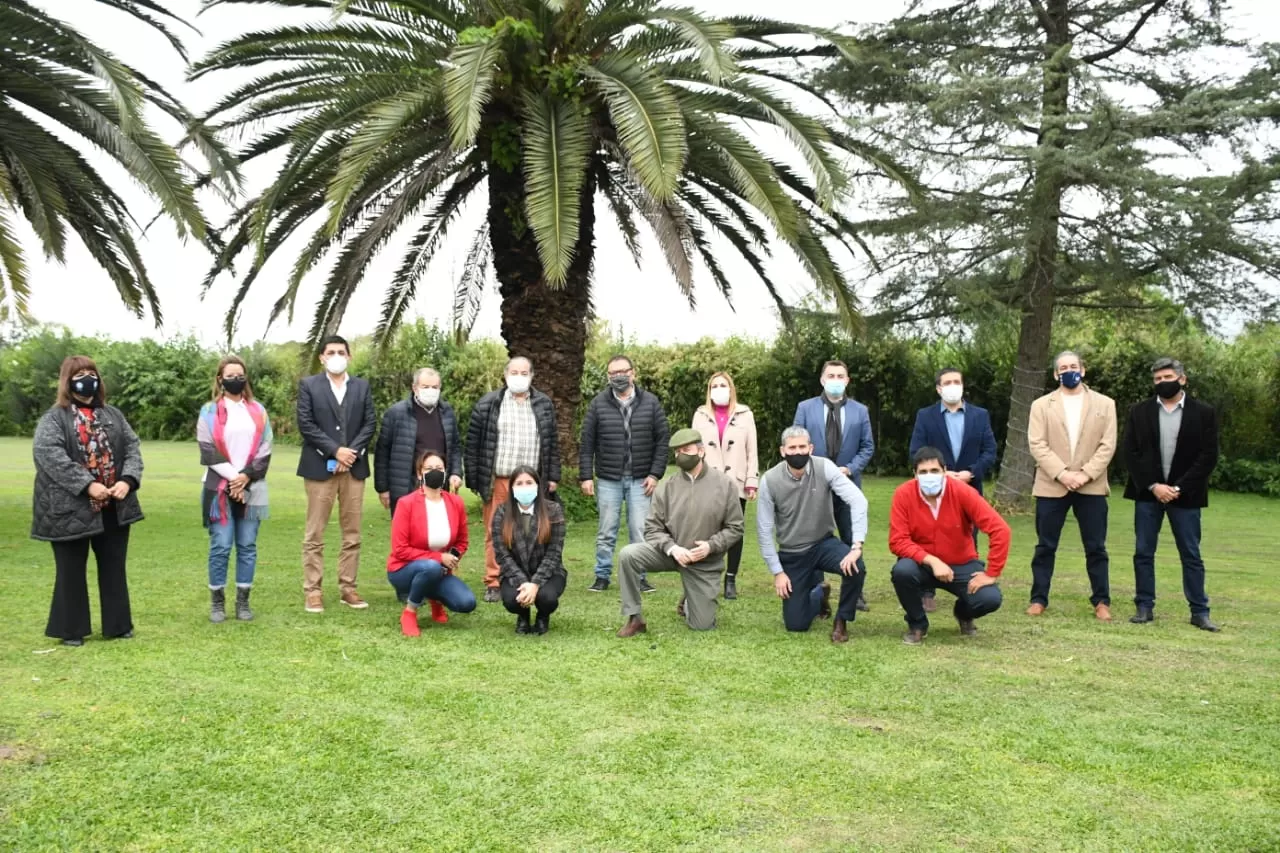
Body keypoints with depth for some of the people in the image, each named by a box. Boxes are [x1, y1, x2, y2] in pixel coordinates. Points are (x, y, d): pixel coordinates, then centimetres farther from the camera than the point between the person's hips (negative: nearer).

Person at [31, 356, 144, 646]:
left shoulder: (113, 415, 12)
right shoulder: (54, 418, -3)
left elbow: (132, 447, 6)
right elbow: (48, 454, -17)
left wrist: (128, 480, -13)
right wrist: (88, 485, -24)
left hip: (113, 507, 4)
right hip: (72, 508, -4)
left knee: (114, 568, 12)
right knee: (72, 571, 6)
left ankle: (117, 624, 23)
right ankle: (71, 629, 18)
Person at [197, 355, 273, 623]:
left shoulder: (257, 411, 12)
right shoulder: (210, 412, 4)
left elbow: (265, 450, 5)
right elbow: (208, 451, -4)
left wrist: (246, 476, -8)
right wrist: (232, 477, -11)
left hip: (252, 490, 2)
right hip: (220, 489, -2)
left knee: (247, 546, 4)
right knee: (220, 547, -3)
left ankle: (243, 601, 11)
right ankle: (217, 602, 8)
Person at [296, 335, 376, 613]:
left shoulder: (362, 386, 12)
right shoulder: (308, 385, 3)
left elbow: (370, 424, 5)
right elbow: (305, 425, -5)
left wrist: (352, 452, -9)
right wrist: (335, 450, -13)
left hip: (354, 467, 3)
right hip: (320, 467, -3)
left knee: (352, 534, 5)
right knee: (314, 535, -1)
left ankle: (348, 588, 13)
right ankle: (313, 591, 5)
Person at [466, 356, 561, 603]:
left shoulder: (544, 405, 11)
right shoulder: (488, 404, 3)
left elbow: (552, 443, 13)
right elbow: (473, 443, 2)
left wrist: (553, 476, 7)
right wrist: (473, 478, -2)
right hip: (497, 481, -2)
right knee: (495, 533, 1)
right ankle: (494, 583, 9)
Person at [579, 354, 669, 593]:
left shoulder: (650, 403, 2)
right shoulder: (598, 403, 1)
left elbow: (663, 440, 3)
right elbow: (586, 443, 2)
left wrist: (655, 474, -3)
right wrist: (585, 476, -3)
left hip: (640, 480, 0)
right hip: (608, 479, 0)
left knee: (640, 531, 2)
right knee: (606, 531, 6)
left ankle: (639, 576, 14)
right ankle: (602, 576, 17)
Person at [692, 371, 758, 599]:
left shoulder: (744, 414, 5)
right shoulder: (701, 415, 9)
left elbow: (752, 451, 4)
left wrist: (752, 482, -2)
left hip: (736, 483, 0)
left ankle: (731, 580, 12)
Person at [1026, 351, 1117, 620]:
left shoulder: (1104, 404, 7)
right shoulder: (1042, 405, 6)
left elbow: (1107, 445, 0)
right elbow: (1037, 445, -3)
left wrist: (1085, 474, -13)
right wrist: (1062, 474, -15)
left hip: (1091, 486, 0)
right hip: (1051, 486, 0)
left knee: (1096, 548, 5)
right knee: (1045, 546, 5)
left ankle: (1101, 601, 15)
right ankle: (1039, 599, 12)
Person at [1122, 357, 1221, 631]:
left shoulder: (1204, 413, 1)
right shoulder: (1139, 412, 5)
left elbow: (1208, 457, -4)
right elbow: (1131, 453, 0)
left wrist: (1179, 488, -12)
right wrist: (1153, 486, -12)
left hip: (1185, 494, -1)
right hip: (1147, 493, 2)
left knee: (1191, 555, 4)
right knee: (1143, 553, 3)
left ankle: (1199, 612, 11)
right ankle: (1145, 607, 11)